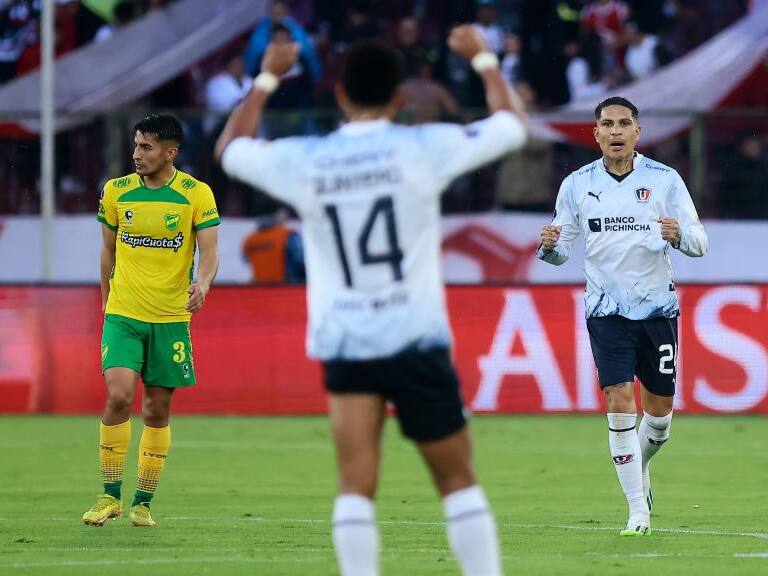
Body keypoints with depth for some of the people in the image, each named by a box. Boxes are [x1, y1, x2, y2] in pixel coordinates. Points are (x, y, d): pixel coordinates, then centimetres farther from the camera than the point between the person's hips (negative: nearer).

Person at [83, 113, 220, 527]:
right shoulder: (116, 191, 2)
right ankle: (110, 496, -5)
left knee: (157, 411, 4)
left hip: (171, 318, 0)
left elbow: (208, 252, -9)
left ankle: (143, 503, 15)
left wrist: (202, 283, -29)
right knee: (119, 396, -16)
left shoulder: (197, 194, -4)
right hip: (123, 315, 0)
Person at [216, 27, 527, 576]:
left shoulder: (302, 160, -1)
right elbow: (513, 124, 9)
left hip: (343, 344, 1)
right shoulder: (424, 148, -6)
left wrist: (267, 78, 32)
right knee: (458, 481, 10)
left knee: (356, 485, -4)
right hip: (417, 340, -1)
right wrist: (483, 58, 24)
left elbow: (230, 148, 21)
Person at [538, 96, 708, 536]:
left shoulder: (665, 179, -2)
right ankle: (638, 510, -7)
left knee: (659, 409, 8)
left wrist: (679, 235, -26)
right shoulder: (577, 185, 1)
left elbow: (700, 242, -3)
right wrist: (550, 246, -18)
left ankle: (639, 464, 41)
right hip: (607, 311, -1)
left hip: (658, 307, 1)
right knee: (620, 403, -13)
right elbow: (562, 249, 6)